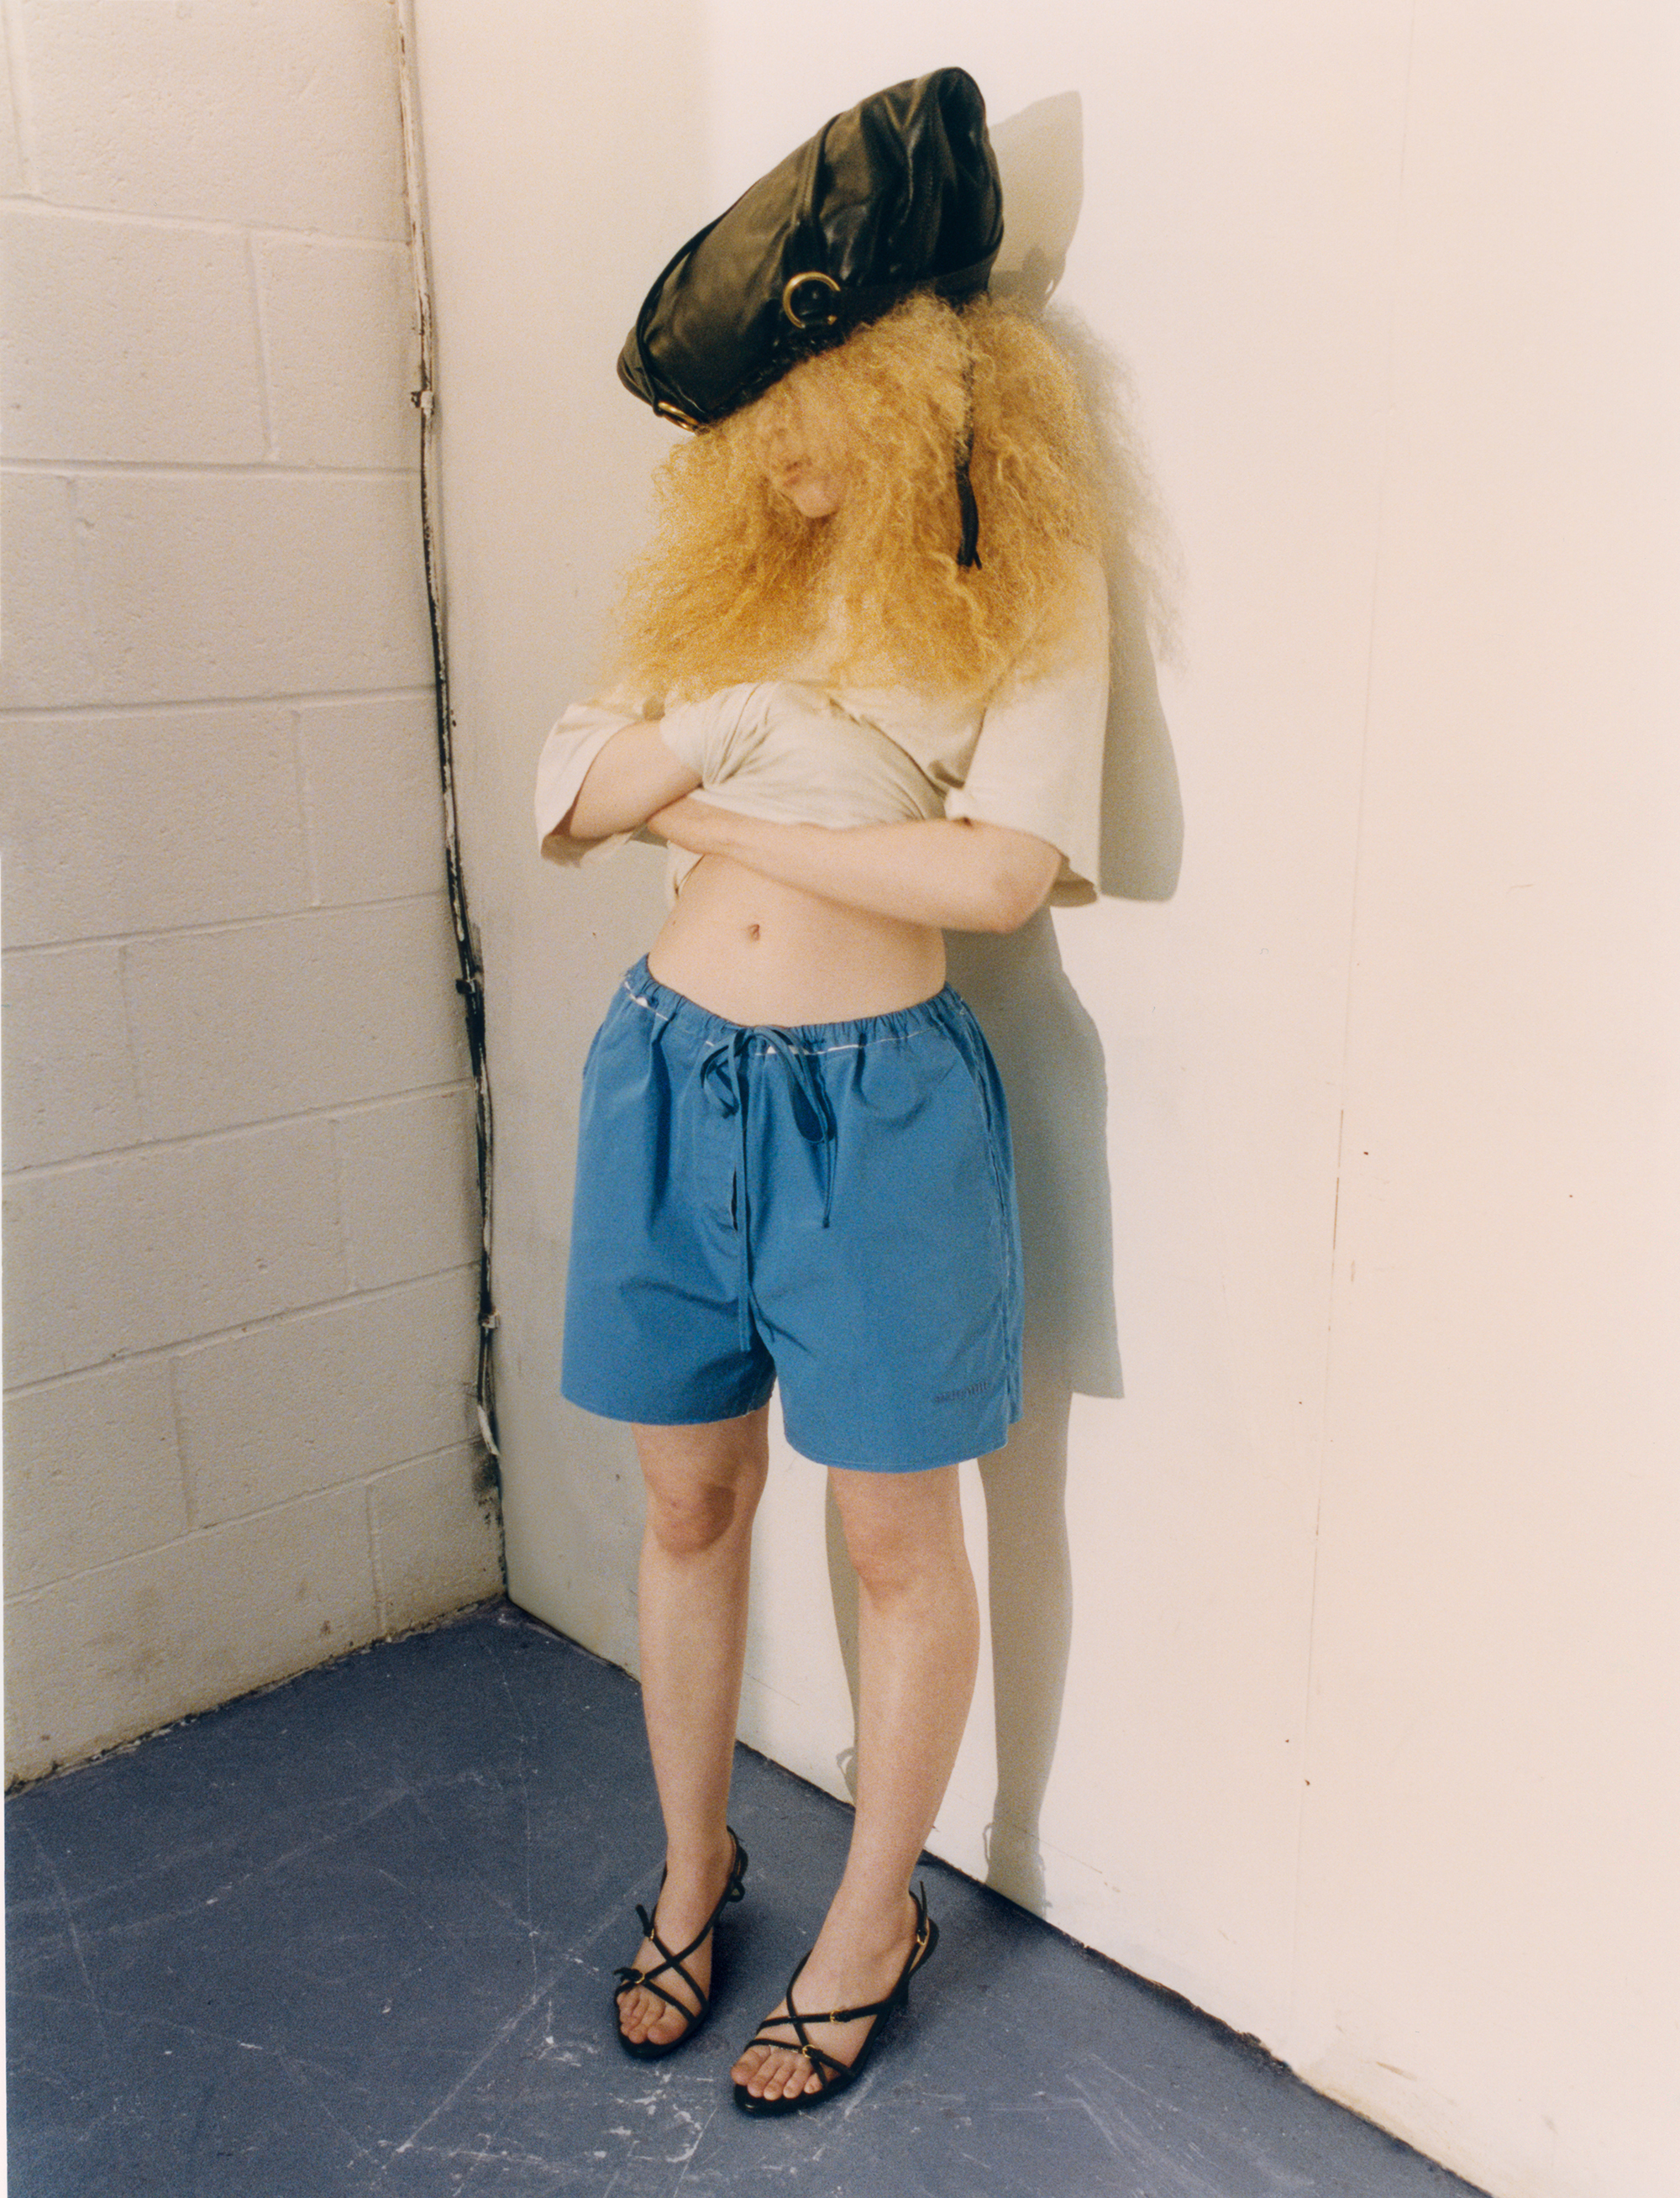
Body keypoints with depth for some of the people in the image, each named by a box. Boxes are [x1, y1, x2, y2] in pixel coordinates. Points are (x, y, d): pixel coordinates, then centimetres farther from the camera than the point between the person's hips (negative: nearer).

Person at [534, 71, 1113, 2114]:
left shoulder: (1023, 592, -4)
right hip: (674, 1073, 4)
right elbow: (569, 802, 5)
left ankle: (875, 1913, 32)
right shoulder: (725, 563, 9)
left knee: (895, 1532, 9)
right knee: (690, 1502, 15)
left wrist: (717, 811, -10)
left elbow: (1003, 871, -17)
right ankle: (694, 1861, 38)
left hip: (871, 1100, -4)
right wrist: (724, 705, -14)